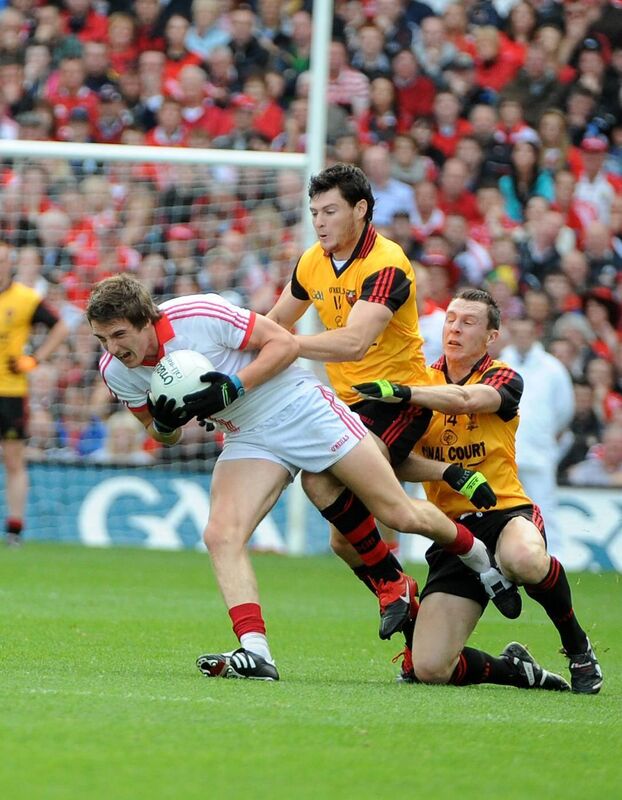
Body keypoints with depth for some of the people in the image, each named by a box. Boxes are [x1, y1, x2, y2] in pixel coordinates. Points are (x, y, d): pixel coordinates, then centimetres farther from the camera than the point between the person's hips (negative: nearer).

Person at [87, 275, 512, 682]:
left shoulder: (200, 315, -26)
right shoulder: (116, 371, -9)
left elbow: (285, 343, -15)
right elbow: (167, 437, 7)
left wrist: (235, 385, -28)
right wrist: (164, 424, -17)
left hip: (300, 406, -5)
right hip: (249, 439, 5)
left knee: (401, 515, -2)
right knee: (221, 535, -20)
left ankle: (479, 558, 25)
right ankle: (255, 652, -23)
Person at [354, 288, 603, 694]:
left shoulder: (504, 379, 0)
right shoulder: (423, 381, 13)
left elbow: (467, 399, -24)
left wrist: (402, 392, -35)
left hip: (504, 511, -3)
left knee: (524, 558, -43)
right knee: (428, 669, -16)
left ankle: (578, 646, -13)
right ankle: (515, 669, 17)